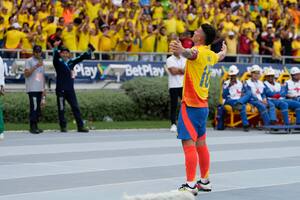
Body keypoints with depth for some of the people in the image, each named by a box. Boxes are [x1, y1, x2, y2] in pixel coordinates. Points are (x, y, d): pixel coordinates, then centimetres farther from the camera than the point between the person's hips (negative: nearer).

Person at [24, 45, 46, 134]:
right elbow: (26, 74, -12)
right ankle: (32, 127, -11)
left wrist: (44, 89, 18)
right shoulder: (29, 61, -2)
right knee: (34, 107, -13)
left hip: (40, 89, 7)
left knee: (38, 108, 6)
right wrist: (36, 66, -19)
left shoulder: (41, 62, 20)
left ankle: (35, 126, 10)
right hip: (32, 89, -7)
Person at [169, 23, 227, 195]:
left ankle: (191, 185, -14)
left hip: (191, 105, -9)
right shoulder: (210, 55, 10)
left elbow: (191, 53, -42)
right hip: (203, 105, 9)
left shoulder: (199, 51, -15)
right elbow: (220, 56, 35)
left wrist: (182, 50, -65)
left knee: (189, 144, -10)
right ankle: (205, 182, 25)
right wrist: (224, 51, 59)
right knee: (201, 144, 16)